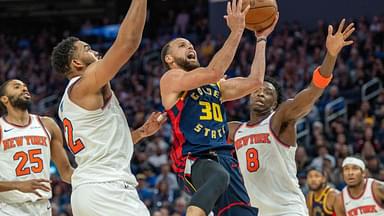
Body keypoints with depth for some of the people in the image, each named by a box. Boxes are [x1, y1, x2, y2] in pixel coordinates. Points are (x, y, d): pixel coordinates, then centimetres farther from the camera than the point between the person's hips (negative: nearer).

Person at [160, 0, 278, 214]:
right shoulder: (171, 79, 2)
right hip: (193, 160, -7)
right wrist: (236, 31, -11)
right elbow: (213, 72, -13)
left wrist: (261, 39, 22)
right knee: (219, 176, -41)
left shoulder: (215, 86, 26)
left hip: (224, 157, 7)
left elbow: (254, 81, 19)